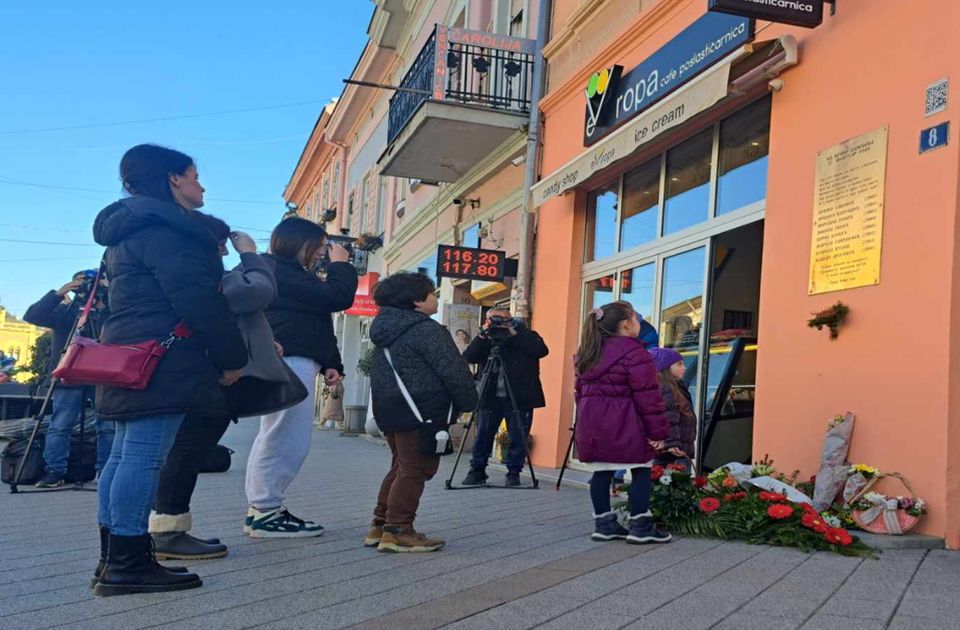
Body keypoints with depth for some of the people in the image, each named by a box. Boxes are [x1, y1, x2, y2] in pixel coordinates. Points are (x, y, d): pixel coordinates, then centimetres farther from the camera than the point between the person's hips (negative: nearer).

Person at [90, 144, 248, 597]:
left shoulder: (131, 229, 23)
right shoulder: (163, 227, -10)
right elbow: (197, 299, -17)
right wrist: (233, 357, -11)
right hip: (161, 360, -11)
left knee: (125, 455, 10)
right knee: (145, 457, -10)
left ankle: (114, 560, 14)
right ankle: (127, 565, -8)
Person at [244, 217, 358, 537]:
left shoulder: (285, 273, 25)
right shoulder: (280, 271, -9)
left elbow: (308, 322, 24)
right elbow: (337, 297, -17)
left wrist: (329, 363, 15)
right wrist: (341, 265, 1)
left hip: (290, 362, 11)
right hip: (290, 362, -11)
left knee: (277, 439, 12)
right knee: (287, 441, -10)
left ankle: (263, 509, 17)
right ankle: (267, 515, -6)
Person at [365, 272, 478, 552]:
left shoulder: (385, 327, 15)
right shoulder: (425, 329, -14)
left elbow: (377, 370, 23)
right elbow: (453, 370, -16)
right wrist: (469, 402, -4)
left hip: (389, 408, 10)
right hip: (421, 410, -10)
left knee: (400, 467, 18)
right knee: (415, 470, -5)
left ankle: (380, 526, 20)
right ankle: (398, 531, -5)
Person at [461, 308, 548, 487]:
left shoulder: (526, 335, 3)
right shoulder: (486, 339, 9)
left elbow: (542, 350, -15)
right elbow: (468, 358, -3)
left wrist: (515, 334, -17)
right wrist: (482, 336, -15)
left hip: (519, 398, -2)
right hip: (490, 397, 2)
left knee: (518, 439, 2)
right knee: (482, 437, 3)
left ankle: (514, 472, 14)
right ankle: (477, 471, 13)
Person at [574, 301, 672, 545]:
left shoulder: (587, 354, 14)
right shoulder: (633, 353, -11)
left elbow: (581, 391, 20)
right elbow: (647, 396, -14)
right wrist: (658, 431, -11)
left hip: (592, 424, 7)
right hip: (624, 427, -7)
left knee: (601, 472, 11)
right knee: (641, 471, 3)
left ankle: (604, 523, 14)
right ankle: (640, 527, 4)